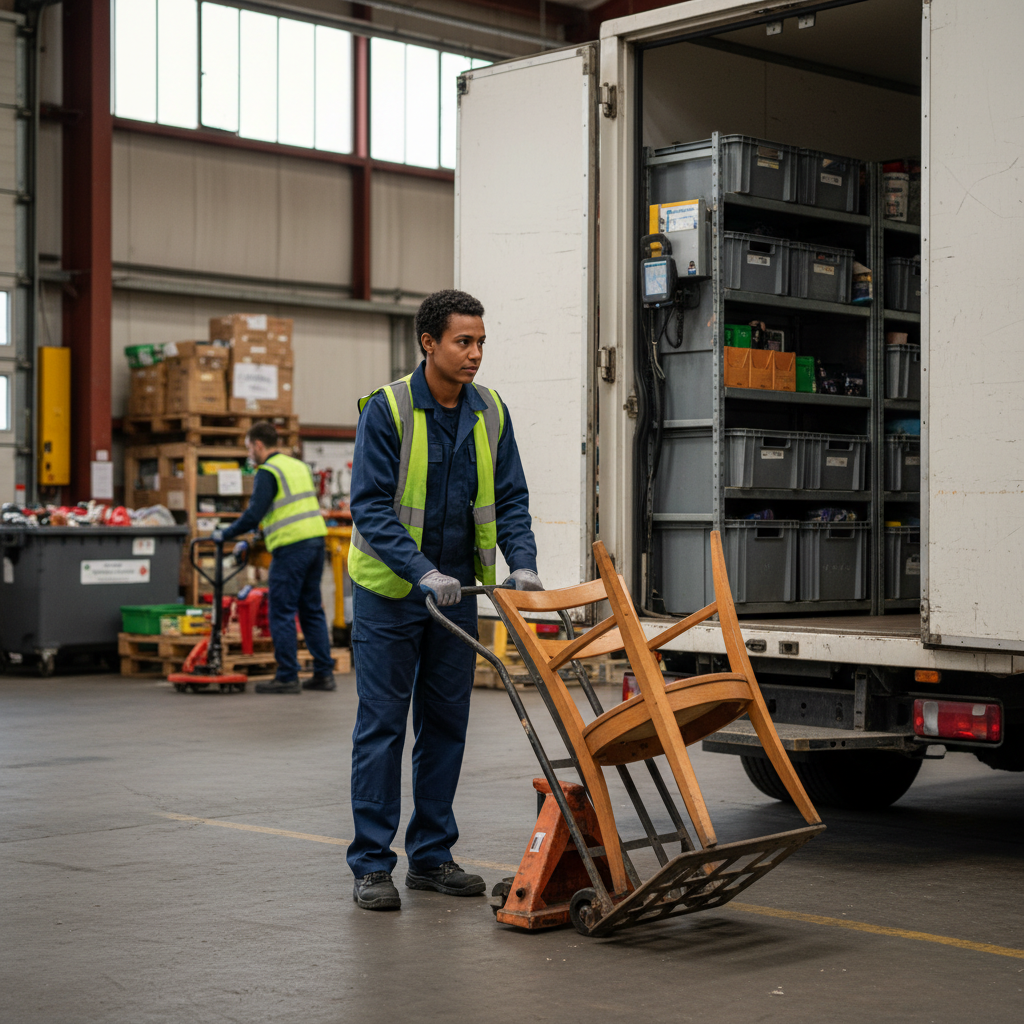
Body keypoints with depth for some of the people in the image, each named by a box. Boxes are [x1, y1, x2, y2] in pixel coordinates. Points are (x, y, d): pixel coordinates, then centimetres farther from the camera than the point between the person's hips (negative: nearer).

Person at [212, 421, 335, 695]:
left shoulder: (268, 472, -7)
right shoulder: (300, 466, 20)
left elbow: (254, 514, -15)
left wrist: (226, 534, -2)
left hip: (291, 548, -8)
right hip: (315, 540, 8)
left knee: (282, 613, -2)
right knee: (312, 610, 12)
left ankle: (287, 677, -3)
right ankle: (324, 673, 11)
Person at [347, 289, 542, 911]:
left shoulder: (490, 412, 1)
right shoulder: (387, 410, -14)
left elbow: (510, 498, 5)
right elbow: (370, 506, -18)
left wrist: (522, 562, -12)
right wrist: (422, 573, -27)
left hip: (456, 591, 5)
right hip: (389, 590, -5)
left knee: (446, 724, 9)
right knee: (382, 726, -2)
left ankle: (432, 855, 19)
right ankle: (372, 865, 5)